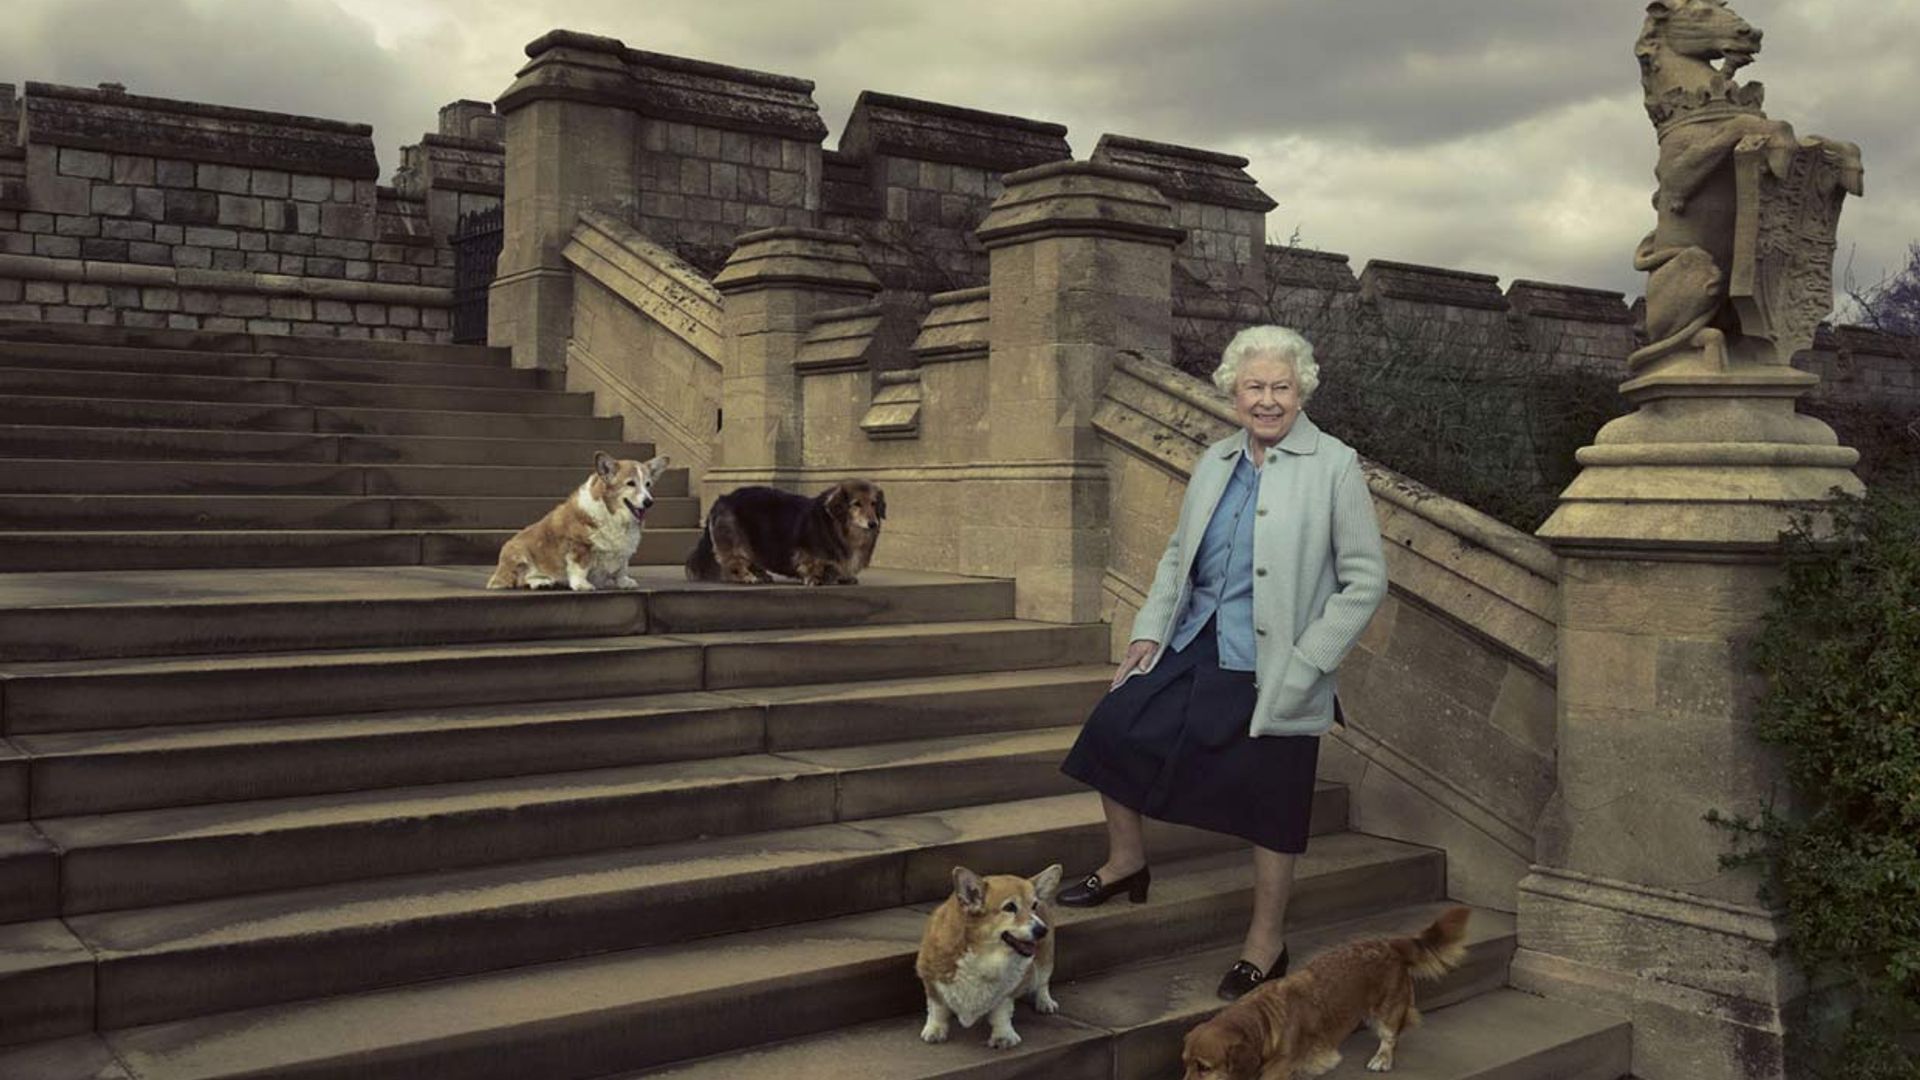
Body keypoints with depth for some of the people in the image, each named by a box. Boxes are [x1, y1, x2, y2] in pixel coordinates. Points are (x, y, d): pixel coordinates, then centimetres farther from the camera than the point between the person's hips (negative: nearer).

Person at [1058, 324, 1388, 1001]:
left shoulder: (1334, 467, -9)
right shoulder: (1216, 462, 8)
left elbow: (1365, 582, -9)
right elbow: (1178, 553, 17)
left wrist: (1304, 665, -14)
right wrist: (1151, 630, 6)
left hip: (1273, 672, -6)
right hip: (1195, 645, 6)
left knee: (1270, 812, 3)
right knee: (1115, 727, 2)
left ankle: (1265, 947, 22)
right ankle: (1126, 862, 26)